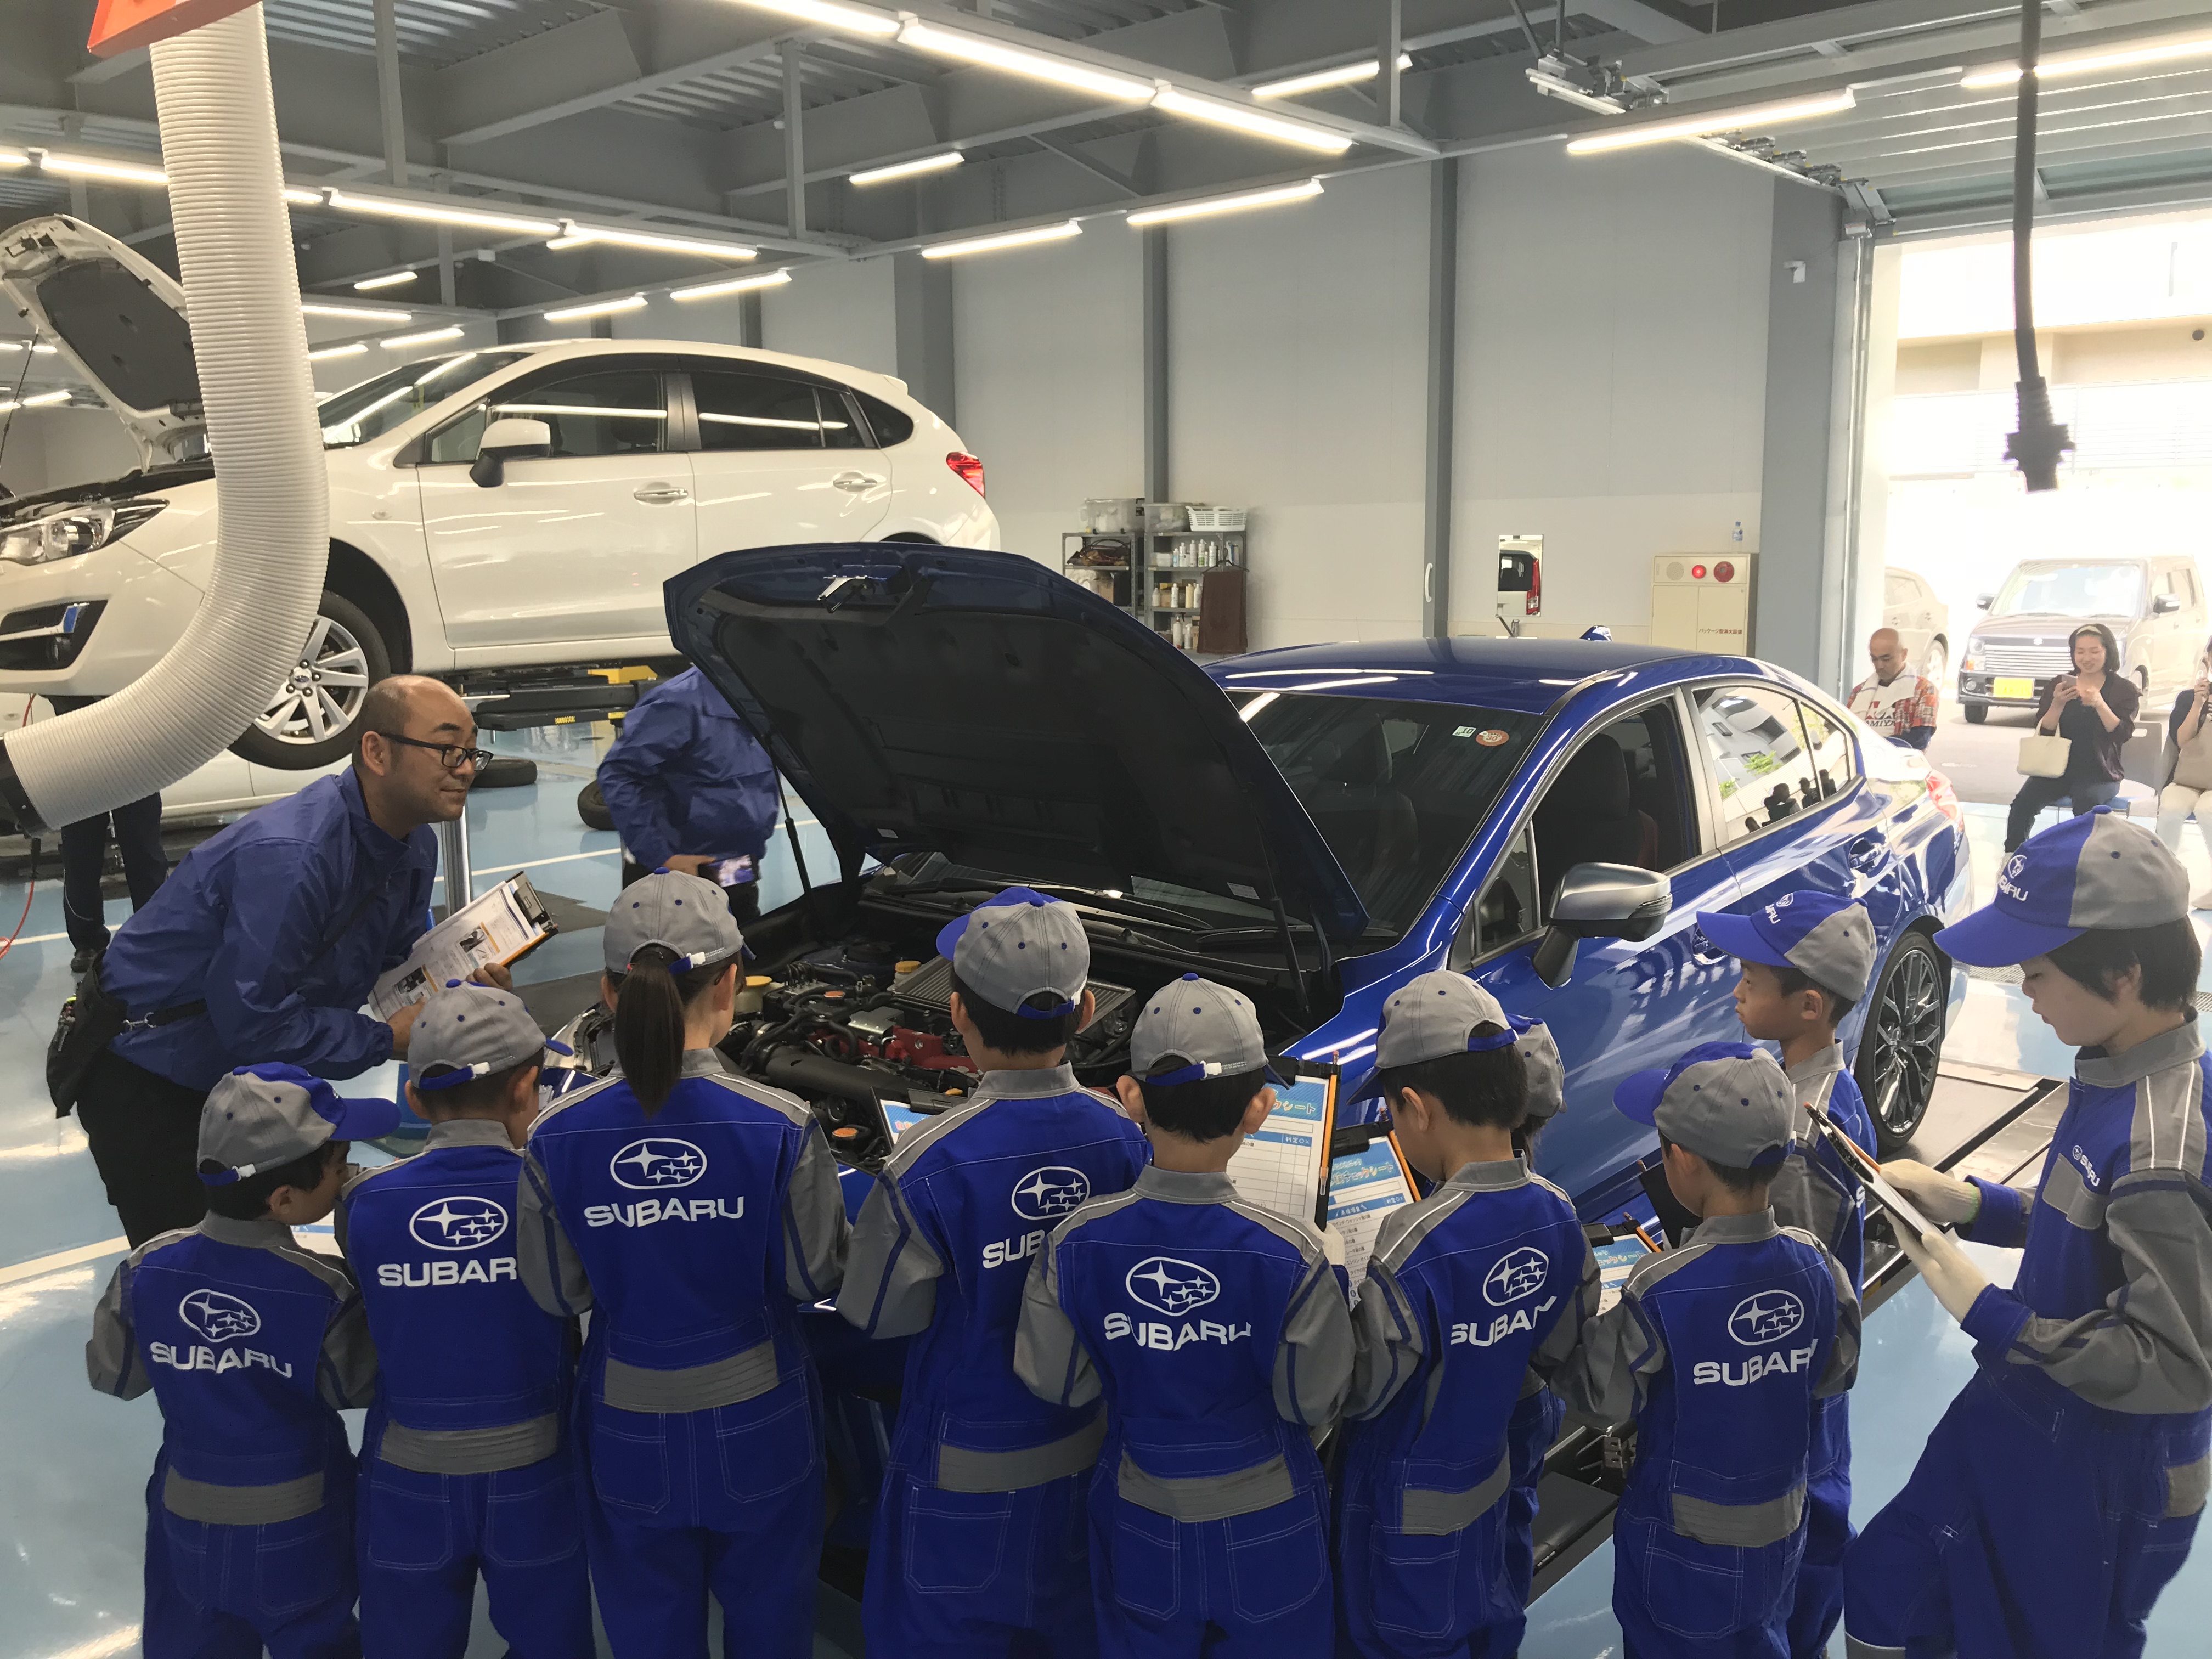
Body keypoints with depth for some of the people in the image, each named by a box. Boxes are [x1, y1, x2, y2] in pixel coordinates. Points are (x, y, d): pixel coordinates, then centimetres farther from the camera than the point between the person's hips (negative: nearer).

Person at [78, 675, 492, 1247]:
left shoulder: (414, 845, -5)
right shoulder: (290, 856, -34)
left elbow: (404, 956, 6)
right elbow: (252, 1019, -32)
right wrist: (385, 1040, -25)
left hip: (243, 1068, 8)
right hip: (144, 1075, -8)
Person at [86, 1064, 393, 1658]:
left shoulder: (147, 1271, -18)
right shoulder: (325, 1292, -27)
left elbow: (112, 1374, -2)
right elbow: (355, 1388, -10)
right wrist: (357, 1270, -5)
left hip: (187, 1516, 3)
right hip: (299, 1525, -3)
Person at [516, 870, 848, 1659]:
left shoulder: (557, 1136, -15)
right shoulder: (782, 1127, -20)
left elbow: (555, 1293, -5)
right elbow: (814, 1276, -10)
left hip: (629, 1431, 1)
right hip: (758, 1423, -1)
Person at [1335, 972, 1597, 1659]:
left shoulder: (1418, 1242, -31)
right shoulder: (1558, 1214, -10)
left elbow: (1357, 1390, -21)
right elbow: (1557, 1353, 3)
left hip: (1410, 1506, -6)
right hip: (1494, 1481, 6)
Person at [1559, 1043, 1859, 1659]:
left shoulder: (1659, 1290, -29)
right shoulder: (1815, 1265, -14)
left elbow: (1602, 1397, -17)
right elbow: (1834, 1374, 1)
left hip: (1683, 1544, -4)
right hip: (1780, 1534, 5)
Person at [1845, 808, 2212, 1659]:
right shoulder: (2119, 1075, -5)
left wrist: (1987, 1314, -25)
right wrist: (1964, 1201, -2)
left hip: (2104, 1483, -8)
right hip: (2024, 1417, 8)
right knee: (1890, 1588, 21)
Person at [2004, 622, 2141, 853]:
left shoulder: (2124, 689, 5)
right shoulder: (2059, 685, 11)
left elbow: (2123, 735, -10)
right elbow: (2044, 733, 3)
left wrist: (2099, 704, -25)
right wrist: (2057, 704, -15)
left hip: (2099, 772, -2)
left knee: (2087, 803, -36)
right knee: (2024, 802, -28)